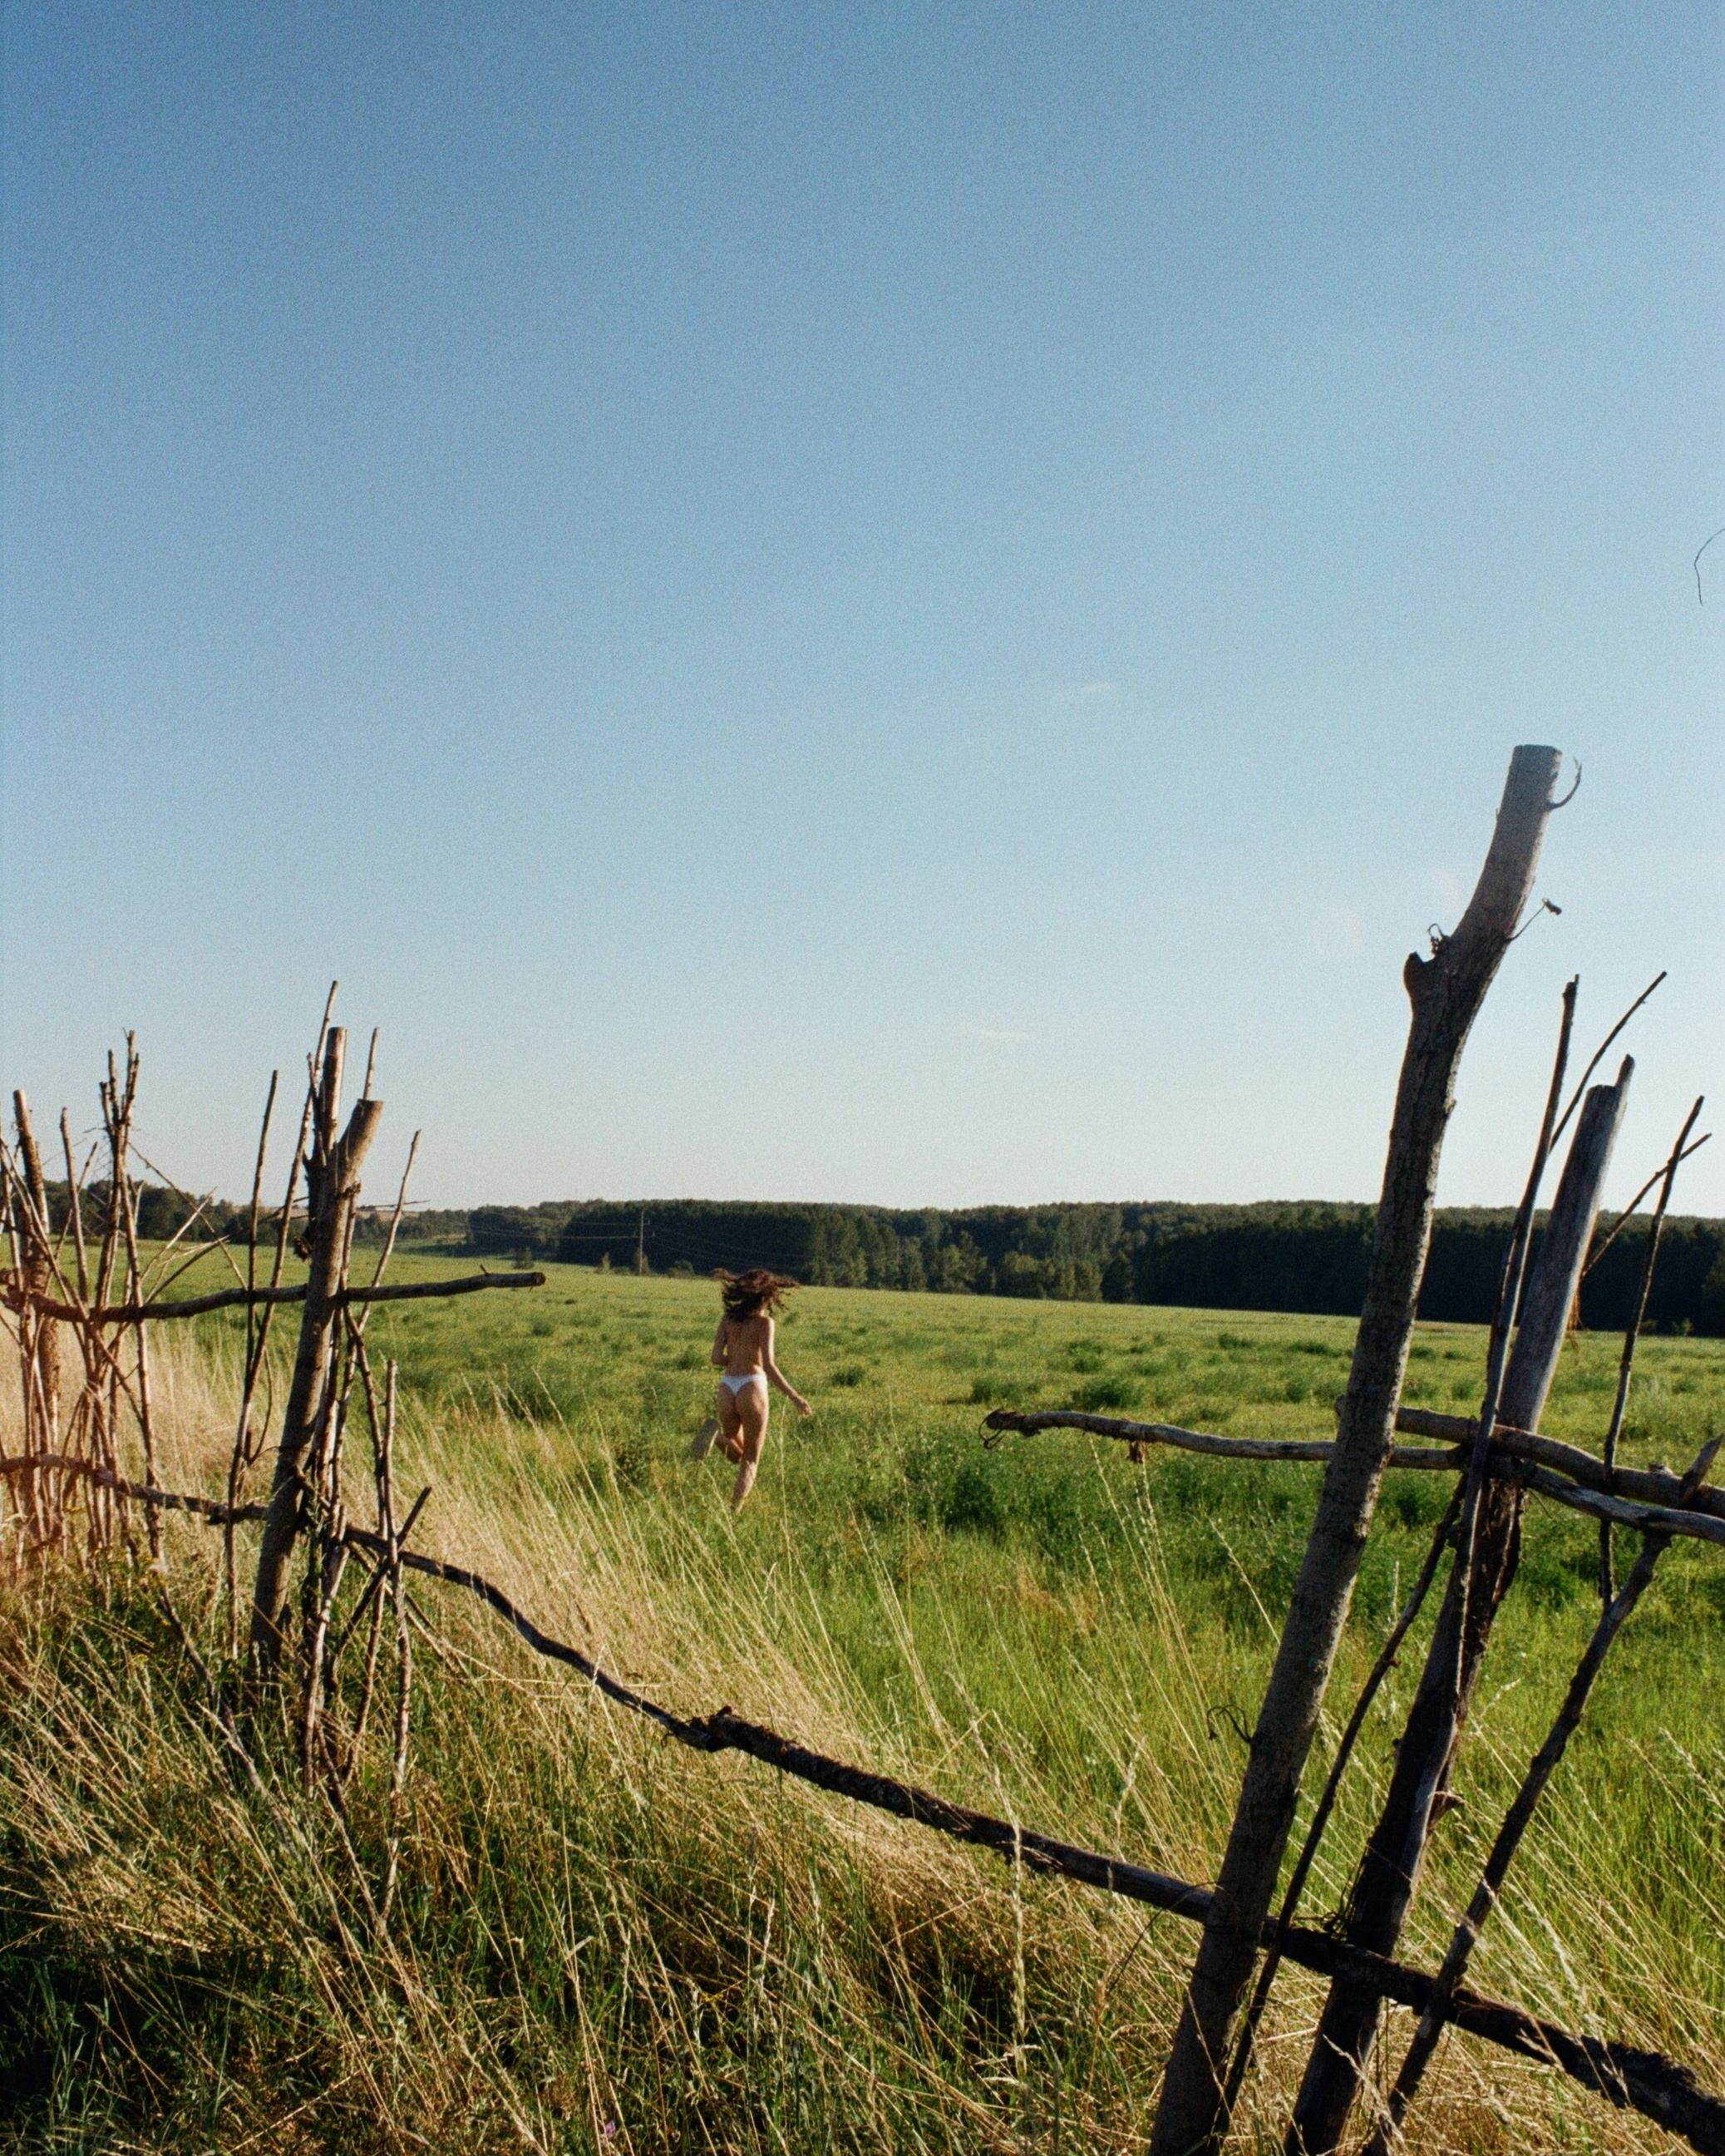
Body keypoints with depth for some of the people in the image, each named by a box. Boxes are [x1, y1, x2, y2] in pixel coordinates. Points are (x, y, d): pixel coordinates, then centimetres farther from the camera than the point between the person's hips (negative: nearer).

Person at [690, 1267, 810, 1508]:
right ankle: (734, 1511, -12)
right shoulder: (764, 1322, -7)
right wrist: (794, 1397, -14)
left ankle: (716, 1435, -11)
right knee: (750, 1461, 9)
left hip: (727, 1388, 4)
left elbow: (716, 1359, 4)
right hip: (752, 1387, -4)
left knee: (736, 1455, 22)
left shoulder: (728, 1318, 7)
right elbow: (768, 1366, -16)